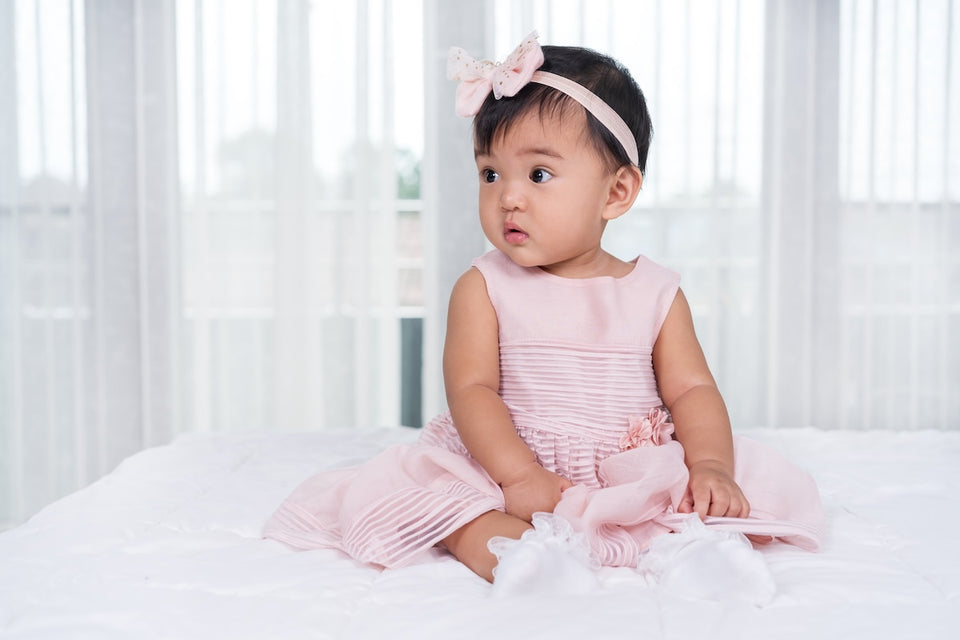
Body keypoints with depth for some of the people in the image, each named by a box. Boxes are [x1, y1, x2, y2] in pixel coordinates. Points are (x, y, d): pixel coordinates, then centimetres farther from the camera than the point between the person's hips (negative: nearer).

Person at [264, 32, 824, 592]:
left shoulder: (657, 292, 4)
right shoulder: (484, 288, 0)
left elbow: (692, 390, 1)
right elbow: (472, 389, -9)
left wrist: (710, 466, -19)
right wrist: (520, 478, -24)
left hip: (636, 480, 2)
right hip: (506, 469, -1)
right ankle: (511, 549, -47)